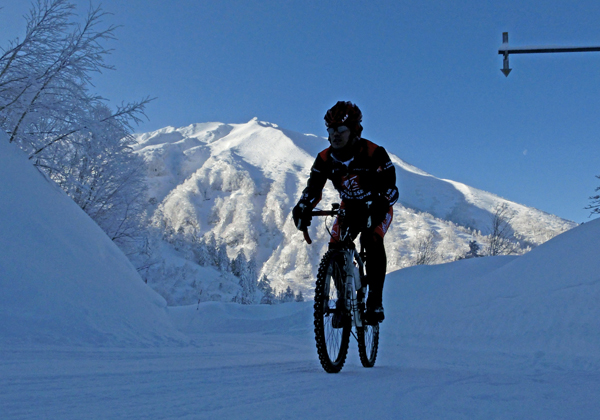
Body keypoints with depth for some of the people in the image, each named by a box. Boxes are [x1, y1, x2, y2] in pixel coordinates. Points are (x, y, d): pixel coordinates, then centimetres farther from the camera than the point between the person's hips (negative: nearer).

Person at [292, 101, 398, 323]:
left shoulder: (374, 153, -28)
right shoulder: (325, 159, -15)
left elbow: (390, 189, -34)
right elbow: (313, 188, -19)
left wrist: (378, 206, -54)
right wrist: (302, 208, -41)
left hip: (377, 208, -4)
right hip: (350, 207, 4)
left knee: (371, 241, -31)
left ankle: (375, 300, -21)